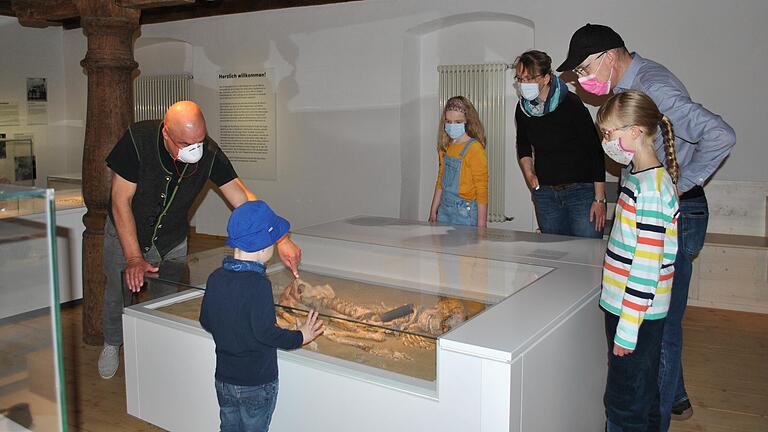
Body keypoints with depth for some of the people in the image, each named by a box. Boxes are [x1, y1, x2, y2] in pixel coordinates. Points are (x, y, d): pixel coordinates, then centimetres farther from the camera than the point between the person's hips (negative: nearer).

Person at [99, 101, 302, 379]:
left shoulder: (209, 153, -25)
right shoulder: (137, 140, -32)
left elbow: (244, 199, -24)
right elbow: (121, 200, -26)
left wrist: (281, 239, -35)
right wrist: (134, 258, -30)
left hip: (172, 239, 2)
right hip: (125, 233, -1)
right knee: (118, 292, 14)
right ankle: (112, 343, 43)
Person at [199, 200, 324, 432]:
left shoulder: (216, 277, -4)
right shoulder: (258, 284, -25)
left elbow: (205, 321, 5)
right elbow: (265, 332, -25)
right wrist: (299, 337, -11)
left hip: (224, 379, 6)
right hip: (257, 384, -6)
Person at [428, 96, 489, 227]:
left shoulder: (474, 148, -12)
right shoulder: (445, 147, 9)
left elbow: (482, 189, -13)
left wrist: (481, 222, -15)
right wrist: (433, 211, 17)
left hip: (465, 213, -6)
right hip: (444, 210, 6)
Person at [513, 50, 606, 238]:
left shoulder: (571, 104, -14)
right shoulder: (523, 108, 1)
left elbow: (595, 150, -12)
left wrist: (599, 199, -13)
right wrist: (528, 172, 0)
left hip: (581, 189, -5)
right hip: (544, 191, 5)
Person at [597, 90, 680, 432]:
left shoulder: (650, 189, -22)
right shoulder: (638, 177, 9)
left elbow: (646, 269, -23)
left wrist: (627, 331, -19)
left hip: (636, 316, -9)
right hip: (624, 309, 9)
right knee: (642, 402, 22)